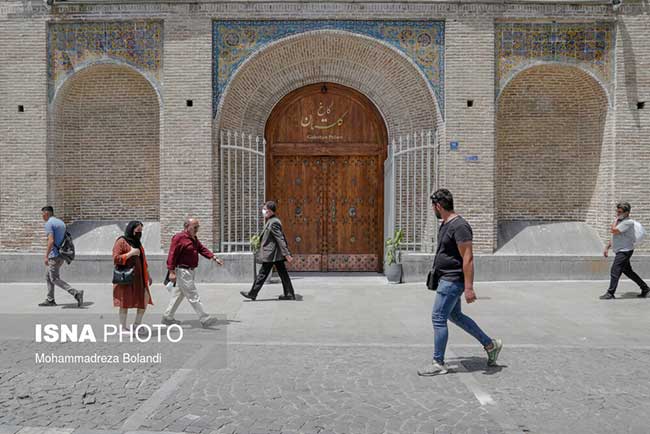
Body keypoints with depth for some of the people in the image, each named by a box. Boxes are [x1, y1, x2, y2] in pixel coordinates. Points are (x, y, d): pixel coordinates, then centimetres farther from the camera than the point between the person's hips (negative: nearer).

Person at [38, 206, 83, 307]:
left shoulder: (49, 223, -12)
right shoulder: (61, 222, 16)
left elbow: (51, 241, -22)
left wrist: (46, 256, -20)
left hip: (55, 255, -9)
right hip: (62, 254, 9)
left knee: (55, 279, -6)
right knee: (48, 276, 19)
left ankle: (76, 293, -17)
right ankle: (50, 300, 22)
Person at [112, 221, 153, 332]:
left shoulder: (137, 242, 19)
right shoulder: (121, 241, -6)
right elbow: (116, 259, -15)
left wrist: (147, 275, 22)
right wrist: (131, 253, -19)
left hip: (139, 277, 7)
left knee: (145, 298, 0)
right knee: (125, 302, -1)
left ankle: (137, 324, 14)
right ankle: (123, 328, 10)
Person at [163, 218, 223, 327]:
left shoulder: (194, 238, 16)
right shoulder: (179, 238, -15)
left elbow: (202, 249, 15)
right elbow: (172, 255, -18)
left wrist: (214, 258, 4)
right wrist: (171, 272, -23)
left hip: (191, 271, 10)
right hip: (183, 271, -10)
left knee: (178, 295, 16)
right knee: (193, 297, -6)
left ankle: (167, 317, 27)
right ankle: (204, 319, -3)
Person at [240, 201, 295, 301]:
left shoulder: (273, 223, -16)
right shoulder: (272, 221, 15)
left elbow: (280, 239, -20)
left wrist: (286, 254, -22)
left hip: (270, 254, -10)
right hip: (277, 254, 10)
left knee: (262, 274, 0)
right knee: (283, 274, 9)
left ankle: (252, 294, 10)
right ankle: (289, 294, 11)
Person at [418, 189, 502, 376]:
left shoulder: (459, 226, -20)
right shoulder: (445, 224, 12)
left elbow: (468, 258, -23)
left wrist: (469, 288, -25)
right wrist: (436, 275, 25)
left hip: (453, 280, -10)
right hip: (447, 279, 10)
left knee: (438, 318, -4)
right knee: (455, 315, 19)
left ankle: (438, 363, 9)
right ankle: (490, 344, 31)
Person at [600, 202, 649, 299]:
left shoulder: (628, 222, -17)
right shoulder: (620, 221, 13)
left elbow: (613, 230, -27)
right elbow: (613, 236, 20)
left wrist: (616, 220, -13)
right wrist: (607, 248, 18)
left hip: (624, 251, -10)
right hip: (621, 251, 10)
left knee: (615, 271, -11)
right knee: (628, 271, 18)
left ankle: (610, 293, -6)